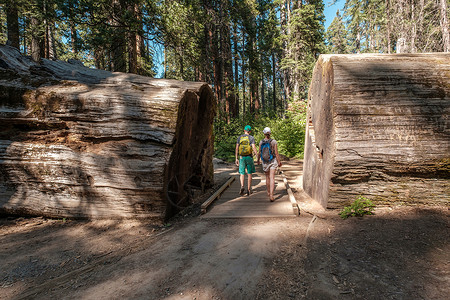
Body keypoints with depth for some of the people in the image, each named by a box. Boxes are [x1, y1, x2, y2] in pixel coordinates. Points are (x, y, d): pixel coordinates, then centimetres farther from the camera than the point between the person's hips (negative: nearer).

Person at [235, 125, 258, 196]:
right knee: (249, 173, 9)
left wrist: (236, 159, 8)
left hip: (241, 157, 1)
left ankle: (242, 186, -16)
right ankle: (248, 190, 12)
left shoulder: (239, 137, 4)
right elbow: (254, 148, -12)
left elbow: (237, 148, 2)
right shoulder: (251, 138, -3)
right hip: (249, 157, -1)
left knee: (242, 173, 7)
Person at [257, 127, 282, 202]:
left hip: (265, 162, 3)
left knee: (267, 177, 19)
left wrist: (258, 160, 17)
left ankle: (268, 192, 35)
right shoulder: (274, 142, -12)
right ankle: (271, 195, -18)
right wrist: (279, 162, -1)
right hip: (273, 161, -2)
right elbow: (276, 153, -12)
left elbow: (259, 153, -1)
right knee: (272, 178, -6)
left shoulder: (261, 142, -7)